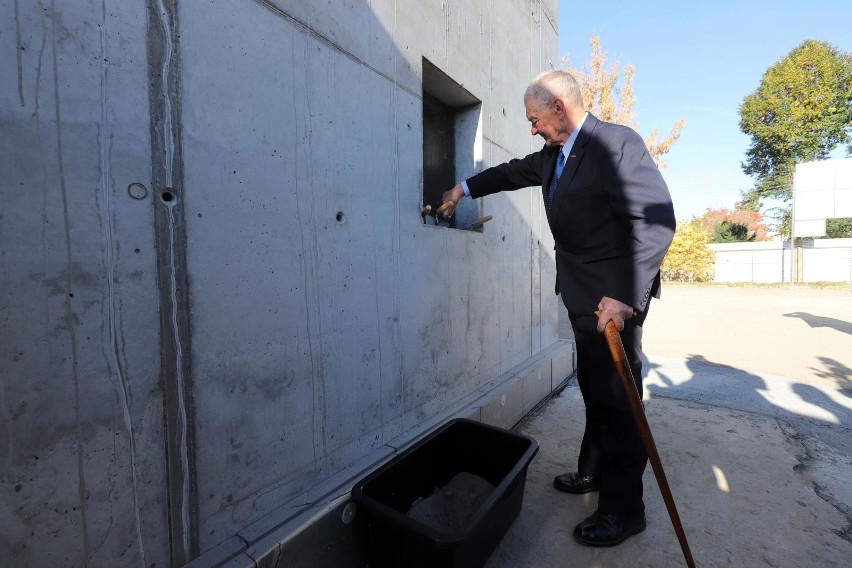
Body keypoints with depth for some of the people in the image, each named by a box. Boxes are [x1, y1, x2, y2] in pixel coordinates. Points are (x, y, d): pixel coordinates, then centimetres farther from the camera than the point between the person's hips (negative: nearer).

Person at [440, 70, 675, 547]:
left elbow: (657, 219, -22)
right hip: (583, 294, 9)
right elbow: (516, 171, 27)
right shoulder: (554, 154, 10)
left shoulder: (617, 142, -15)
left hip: (615, 297, -8)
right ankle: (594, 472, 36)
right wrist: (466, 188, 28)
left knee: (616, 395, 0)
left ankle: (624, 507, 19)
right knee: (594, 387, 18)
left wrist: (625, 295, -29)